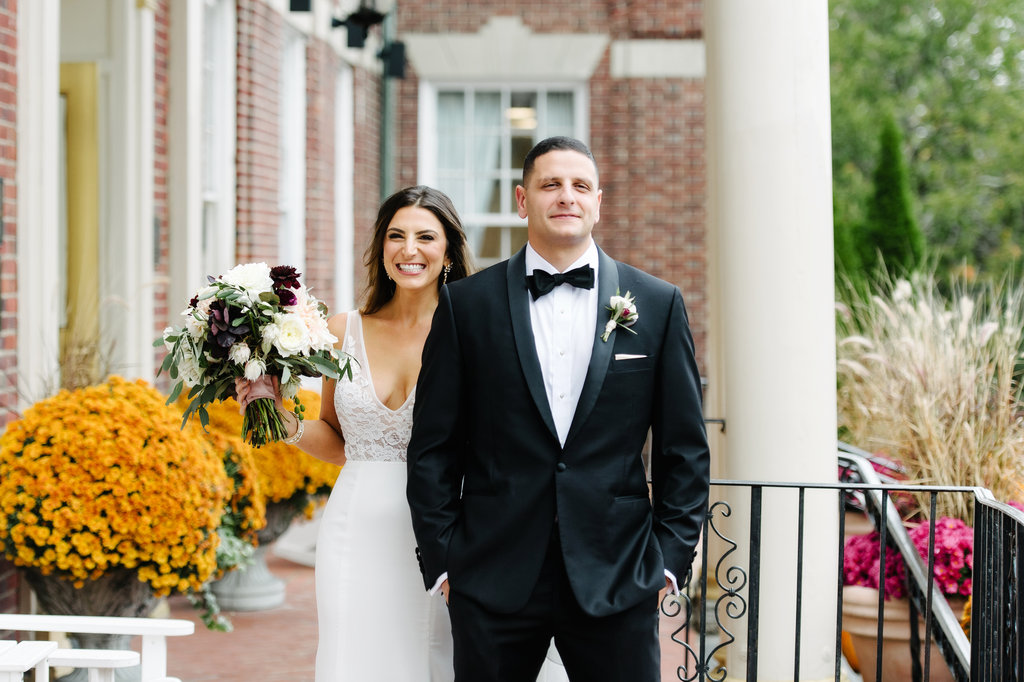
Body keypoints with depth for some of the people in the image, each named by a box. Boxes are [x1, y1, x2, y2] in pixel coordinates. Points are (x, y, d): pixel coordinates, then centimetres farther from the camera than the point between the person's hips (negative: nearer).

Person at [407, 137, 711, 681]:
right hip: (492, 585, 0)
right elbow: (433, 447, 4)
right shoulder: (466, 304, 4)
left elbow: (684, 448, 7)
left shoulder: (658, 304, 6)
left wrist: (669, 559, 2)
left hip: (618, 582, 0)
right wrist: (442, 560, 0)